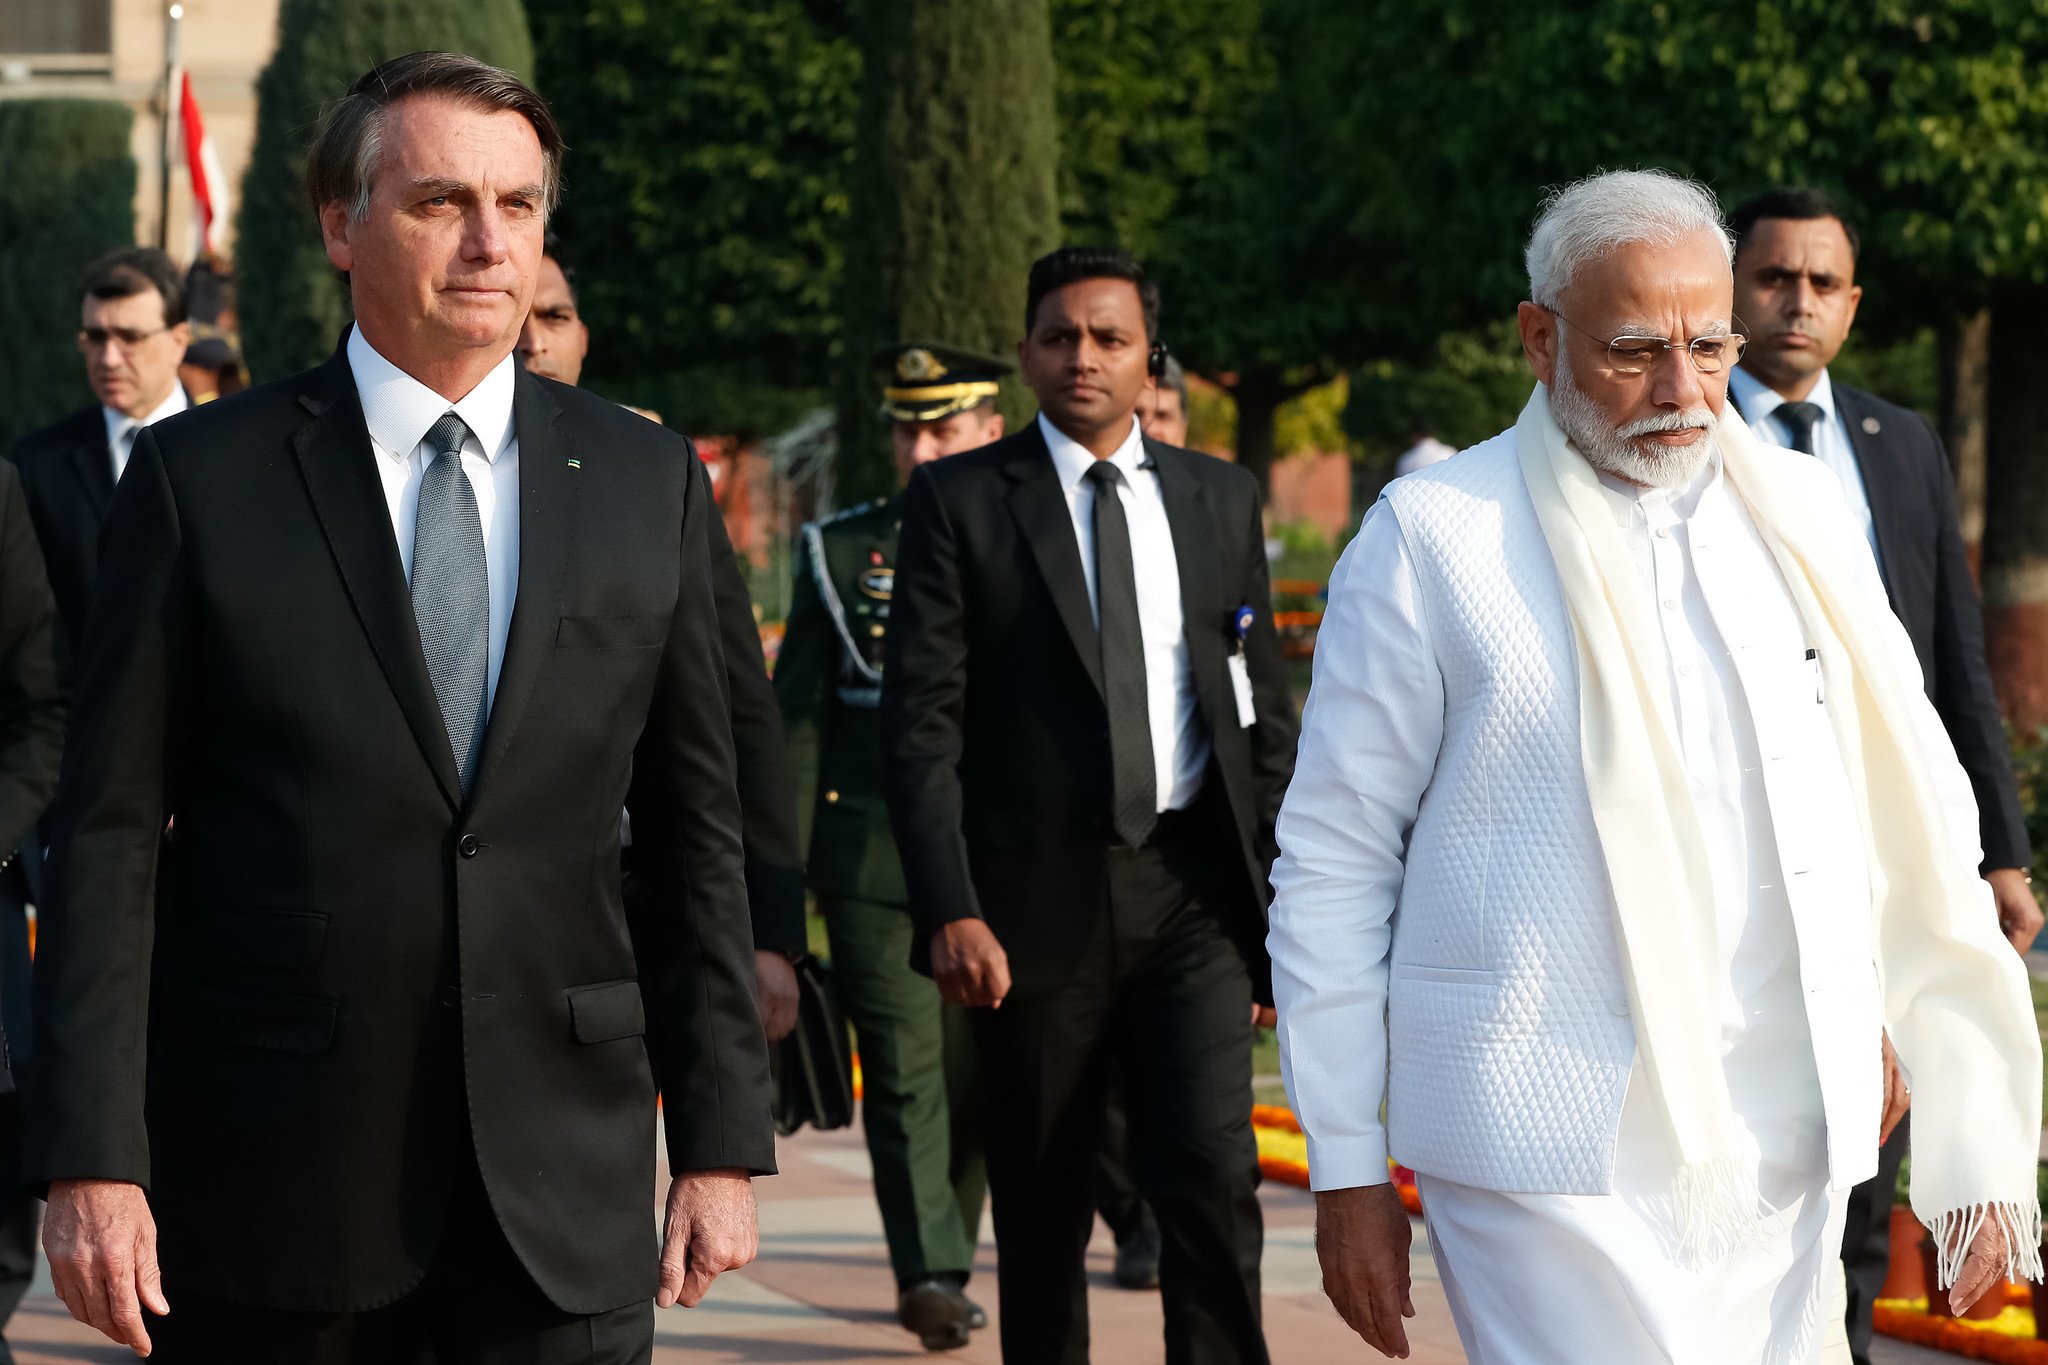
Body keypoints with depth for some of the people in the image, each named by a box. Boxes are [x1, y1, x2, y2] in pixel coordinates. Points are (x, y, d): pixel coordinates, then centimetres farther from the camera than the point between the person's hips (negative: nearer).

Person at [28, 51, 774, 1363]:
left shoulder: (648, 480, 8)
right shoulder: (201, 477, 0)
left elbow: (695, 835, 9)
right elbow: (111, 838, -2)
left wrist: (723, 1142, 4)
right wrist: (92, 1160, -9)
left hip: (565, 1201, 2)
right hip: (270, 1189, -1)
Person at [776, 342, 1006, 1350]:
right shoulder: (838, 555, 7)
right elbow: (795, 725, 6)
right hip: (874, 863, -1)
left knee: (978, 1076, 6)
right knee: (906, 1070, -9)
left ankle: (942, 1267, 20)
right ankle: (930, 1277, -11)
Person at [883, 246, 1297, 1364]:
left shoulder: (1220, 499, 10)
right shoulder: (960, 501, 1)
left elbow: (1264, 712, 13)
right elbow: (919, 719, -5)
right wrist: (950, 908, -15)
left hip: (1192, 891, 1)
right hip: (1037, 899, -1)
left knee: (1212, 1176, -11)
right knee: (1042, 1208, 7)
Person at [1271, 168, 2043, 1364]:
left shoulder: (1806, 514, 11)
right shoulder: (1432, 535, -1)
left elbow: (1914, 814, 14)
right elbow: (1334, 861, 1)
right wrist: (1348, 1170, 0)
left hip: (1785, 1161, 4)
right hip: (1551, 1171, -4)